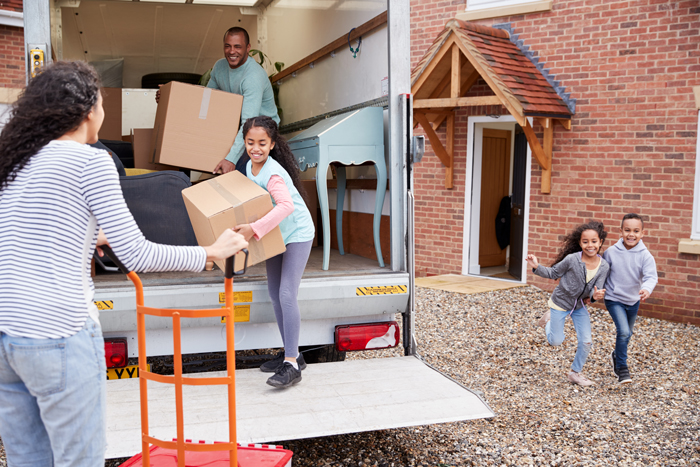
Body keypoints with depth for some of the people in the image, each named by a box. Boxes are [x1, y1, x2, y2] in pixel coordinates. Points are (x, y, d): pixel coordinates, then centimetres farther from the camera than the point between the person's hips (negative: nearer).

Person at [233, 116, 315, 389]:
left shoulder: (272, 174, -27)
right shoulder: (250, 166, 1)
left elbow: (286, 205, -44)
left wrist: (254, 230, -48)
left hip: (297, 234, -9)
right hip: (275, 234, 9)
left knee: (287, 295, -17)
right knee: (275, 295, 10)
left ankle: (292, 365, -13)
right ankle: (291, 353, 22)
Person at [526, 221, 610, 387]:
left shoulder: (603, 266, -15)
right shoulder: (572, 259, -26)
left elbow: (597, 289, -16)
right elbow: (553, 273, -12)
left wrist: (595, 295, -40)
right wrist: (537, 267, -28)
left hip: (579, 306, 3)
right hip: (560, 303, -3)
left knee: (586, 342, 0)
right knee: (556, 341, 4)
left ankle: (575, 373, 23)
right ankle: (548, 319, 36)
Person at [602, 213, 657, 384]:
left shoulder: (645, 256, -14)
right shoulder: (610, 252, -13)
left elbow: (651, 276, -27)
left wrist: (647, 289, -47)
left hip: (633, 300, 3)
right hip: (614, 299, -3)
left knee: (628, 333, 21)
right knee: (623, 332, -19)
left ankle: (617, 355, 49)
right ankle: (621, 367, -4)